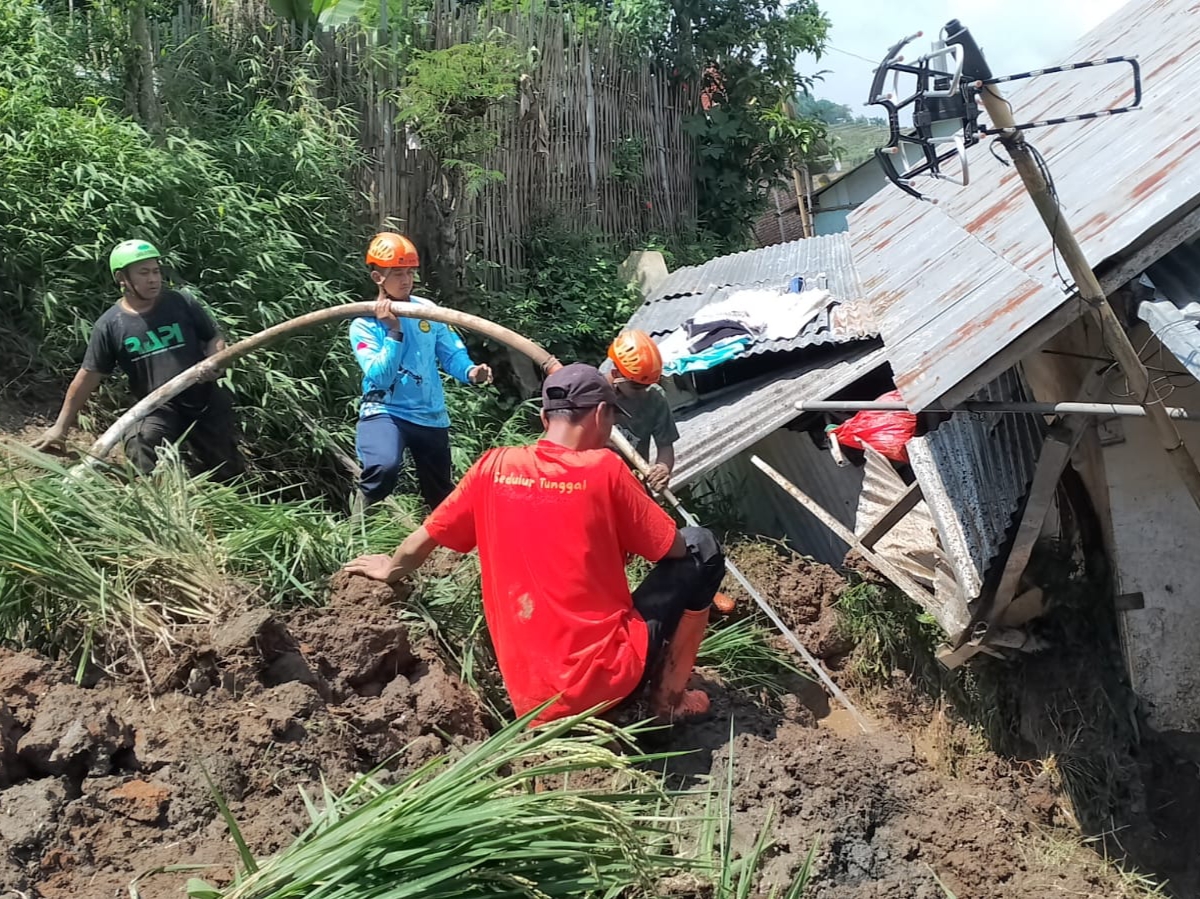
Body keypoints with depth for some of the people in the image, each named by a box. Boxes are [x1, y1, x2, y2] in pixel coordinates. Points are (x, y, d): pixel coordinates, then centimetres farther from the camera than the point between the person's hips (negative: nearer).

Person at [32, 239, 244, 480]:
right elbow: (88, 376, 0)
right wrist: (61, 426, 1)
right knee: (143, 448, -33)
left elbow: (215, 338, 6)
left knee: (229, 474, 8)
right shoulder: (110, 325, -4)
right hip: (159, 407, -1)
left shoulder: (182, 303, -3)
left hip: (207, 401, 1)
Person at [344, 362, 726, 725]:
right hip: (609, 680, -5)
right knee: (701, 546, 12)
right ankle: (669, 697, 14)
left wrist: (389, 569, 35)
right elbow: (674, 548, 0)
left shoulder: (494, 466, 2)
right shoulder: (604, 469, -10)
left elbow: (417, 547, 12)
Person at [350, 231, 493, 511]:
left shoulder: (428, 310, 0)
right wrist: (394, 331, -27)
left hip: (430, 415, 4)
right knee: (383, 467, -35)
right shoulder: (363, 323, -9)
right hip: (384, 411, -4)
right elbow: (380, 378, -20)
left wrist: (470, 372, -24)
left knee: (442, 495, 17)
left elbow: (451, 354, -1)